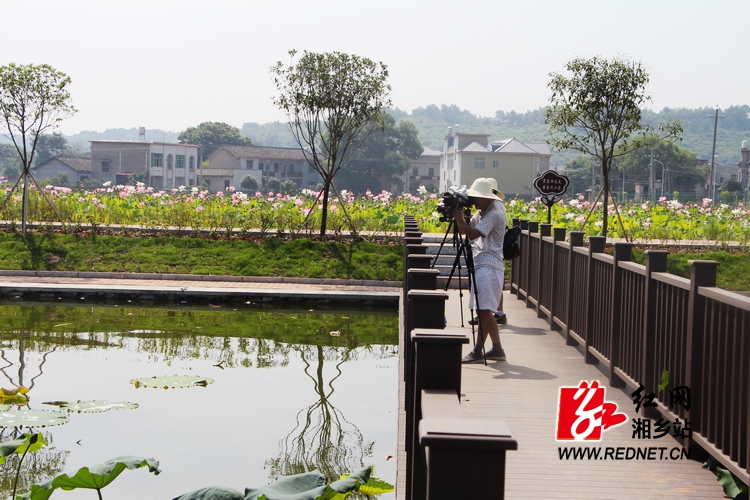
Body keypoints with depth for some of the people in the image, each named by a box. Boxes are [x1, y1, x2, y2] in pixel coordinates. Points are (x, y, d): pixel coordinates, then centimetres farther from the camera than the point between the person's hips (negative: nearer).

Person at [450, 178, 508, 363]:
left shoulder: (495, 214, -14)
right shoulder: (480, 213, 16)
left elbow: (472, 234, -21)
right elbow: (463, 230, 19)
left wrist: (459, 216, -12)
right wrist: (457, 215, 4)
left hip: (490, 267, -10)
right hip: (480, 266, 10)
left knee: (484, 309, -9)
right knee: (484, 310, 11)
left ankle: (478, 351, -8)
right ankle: (497, 349, 16)